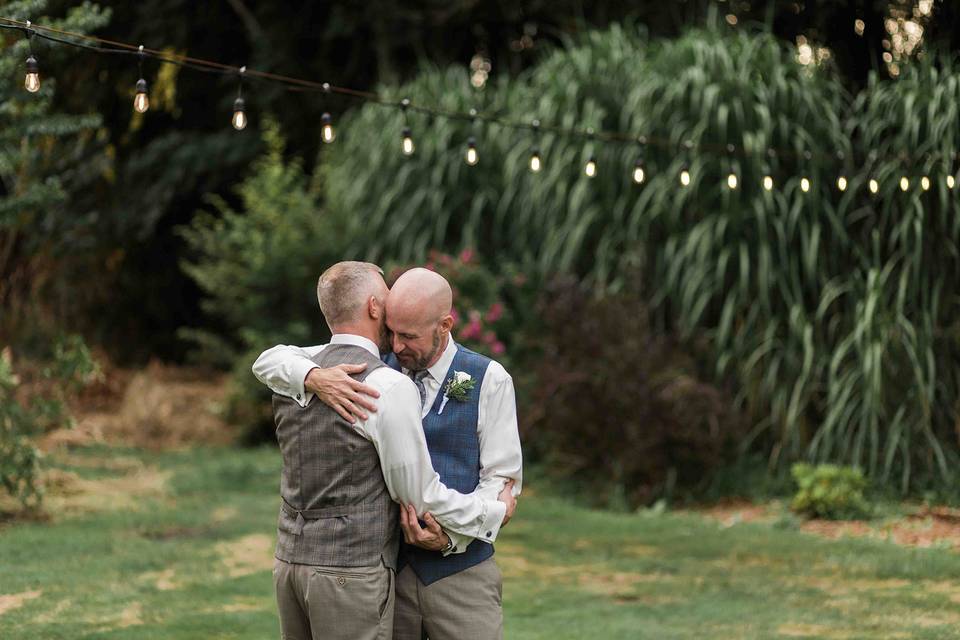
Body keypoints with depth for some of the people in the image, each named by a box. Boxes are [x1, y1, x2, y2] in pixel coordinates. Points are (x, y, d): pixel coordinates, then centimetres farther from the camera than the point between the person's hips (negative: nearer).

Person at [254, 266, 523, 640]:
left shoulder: (488, 380, -4)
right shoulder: (373, 365, 2)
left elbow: (502, 479, -4)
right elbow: (270, 361, -1)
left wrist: (451, 537, -19)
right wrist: (315, 379, -23)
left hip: (458, 571, -2)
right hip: (385, 568, 2)